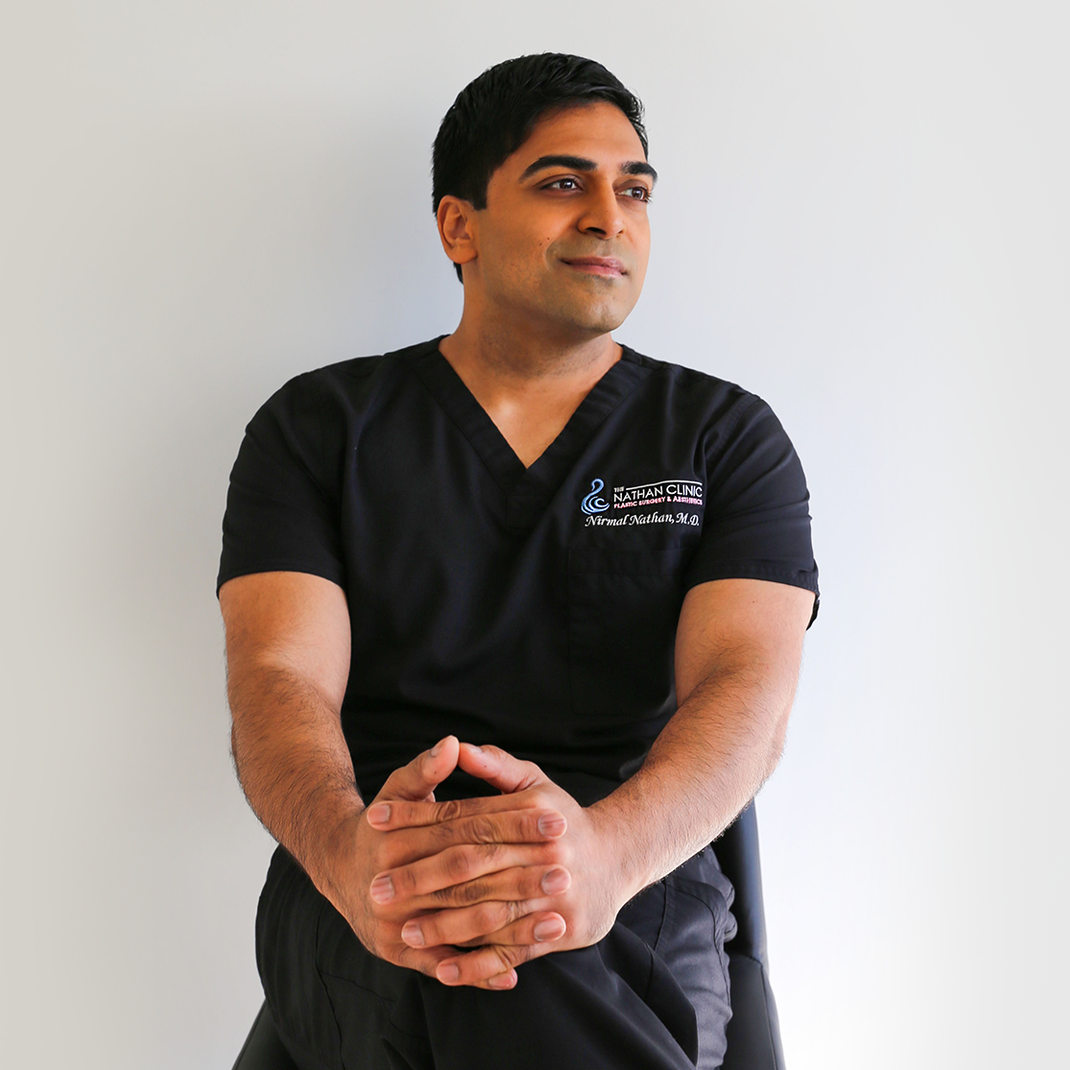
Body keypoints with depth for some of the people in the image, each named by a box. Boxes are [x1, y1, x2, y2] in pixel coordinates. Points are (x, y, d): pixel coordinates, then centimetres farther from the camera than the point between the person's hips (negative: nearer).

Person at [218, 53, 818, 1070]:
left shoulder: (730, 437, 11)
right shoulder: (320, 424, 11)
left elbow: (747, 687, -6)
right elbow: (279, 678, -4)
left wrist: (606, 848, -31)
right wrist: (349, 852, -31)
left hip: (640, 885, 1)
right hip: (360, 909, 0)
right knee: (488, 968, -37)